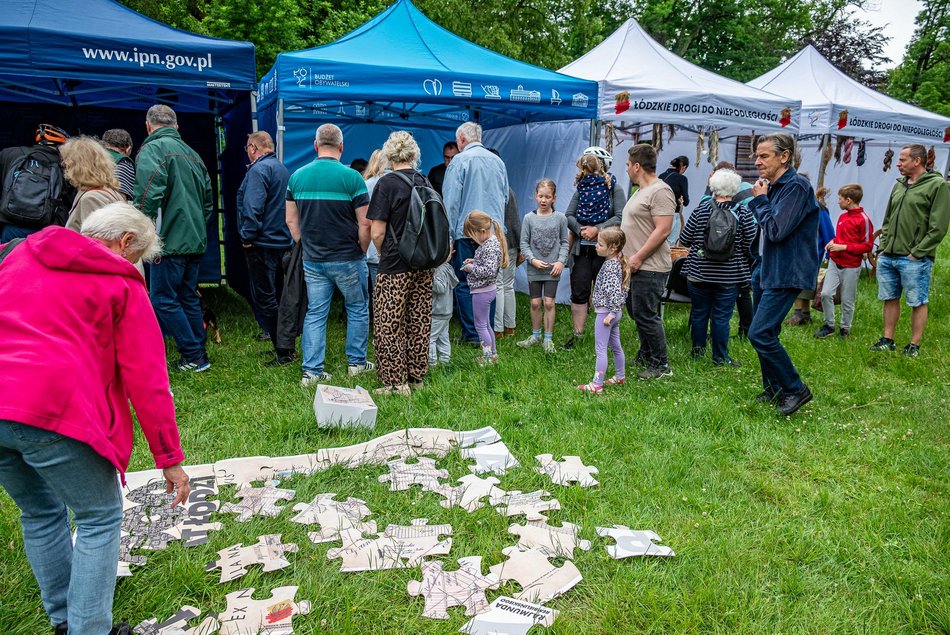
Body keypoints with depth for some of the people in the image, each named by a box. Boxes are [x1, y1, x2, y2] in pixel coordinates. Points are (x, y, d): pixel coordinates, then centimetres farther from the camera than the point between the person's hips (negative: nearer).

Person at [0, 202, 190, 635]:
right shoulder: (121, 283, 3)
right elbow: (146, 381, 0)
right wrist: (169, 459, 4)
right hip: (54, 412, -6)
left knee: (40, 513, 25)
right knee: (99, 518, 12)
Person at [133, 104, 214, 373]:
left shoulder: (152, 149, -8)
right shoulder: (192, 153, 16)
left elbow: (148, 196, -20)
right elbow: (208, 198, 21)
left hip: (170, 240, -8)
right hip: (196, 240, 8)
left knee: (163, 299, 0)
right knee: (189, 297, 15)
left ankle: (193, 356, 2)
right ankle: (199, 354, 19)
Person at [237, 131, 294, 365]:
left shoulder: (259, 169, -14)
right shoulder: (283, 169, 15)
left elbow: (253, 208, -23)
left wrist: (247, 237, -14)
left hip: (262, 244, -9)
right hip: (283, 242, 9)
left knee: (264, 299, -4)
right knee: (275, 295, 18)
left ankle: (284, 353, -3)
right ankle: (285, 346, 27)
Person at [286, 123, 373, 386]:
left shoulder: (297, 176, 2)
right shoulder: (351, 177, -11)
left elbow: (291, 220, 7)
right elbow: (365, 224, -11)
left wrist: (306, 248, 15)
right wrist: (361, 252, 3)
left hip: (312, 260, 4)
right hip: (347, 258, -3)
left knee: (315, 313, 9)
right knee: (358, 309, 14)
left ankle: (311, 370, 9)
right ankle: (356, 362, 23)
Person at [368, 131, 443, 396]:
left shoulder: (387, 183, -10)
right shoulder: (425, 182, 6)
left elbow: (377, 232, -12)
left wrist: (385, 255, 6)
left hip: (396, 266, -6)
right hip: (424, 264, 6)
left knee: (389, 324, 2)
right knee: (419, 322, 12)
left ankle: (395, 382, 5)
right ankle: (416, 377, 21)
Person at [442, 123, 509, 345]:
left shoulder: (460, 160, -6)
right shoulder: (498, 161, 10)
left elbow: (451, 200, -8)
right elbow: (505, 197, 19)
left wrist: (450, 234, -4)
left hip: (467, 230, -5)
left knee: (464, 283, 3)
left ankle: (471, 334, 5)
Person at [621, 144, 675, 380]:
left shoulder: (660, 191, -15)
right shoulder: (641, 190, 18)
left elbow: (663, 230, -22)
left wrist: (638, 257, -21)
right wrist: (626, 255, 18)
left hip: (649, 267, -10)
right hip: (635, 265, 10)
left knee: (646, 315, -7)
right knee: (639, 313, 17)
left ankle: (661, 365, 4)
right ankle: (645, 355, 30)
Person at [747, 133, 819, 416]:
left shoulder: (796, 186, -16)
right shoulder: (776, 186, 14)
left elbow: (776, 231, -22)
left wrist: (760, 199, -12)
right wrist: (759, 200, 5)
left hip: (788, 274, -10)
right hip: (774, 271, 10)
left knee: (760, 333, -14)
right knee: (767, 333, 14)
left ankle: (795, 389, 0)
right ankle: (773, 391, 26)